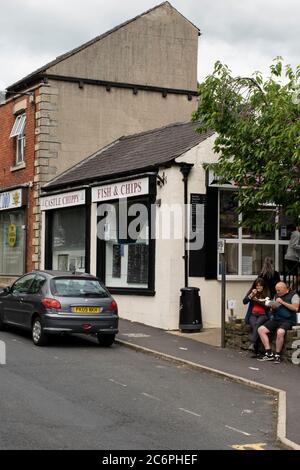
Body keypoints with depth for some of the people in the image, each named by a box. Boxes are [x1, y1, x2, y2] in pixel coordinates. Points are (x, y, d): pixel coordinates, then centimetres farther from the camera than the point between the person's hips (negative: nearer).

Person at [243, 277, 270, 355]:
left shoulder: (266, 293, 6)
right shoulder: (251, 292, 12)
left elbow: (267, 306, -2)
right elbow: (244, 302, 3)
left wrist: (258, 300, -10)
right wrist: (251, 295, -11)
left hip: (263, 315, -1)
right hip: (253, 314, 1)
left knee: (257, 323, -34)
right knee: (253, 325, -30)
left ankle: (252, 344, -45)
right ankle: (256, 351, -34)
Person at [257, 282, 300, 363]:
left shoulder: (293, 295, 2)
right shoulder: (277, 296, 21)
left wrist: (283, 302, -13)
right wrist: (273, 308, 1)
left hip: (287, 320, -7)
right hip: (275, 319, 7)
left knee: (280, 332, -37)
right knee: (261, 329, -14)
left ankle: (277, 355, -20)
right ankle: (269, 353, -15)